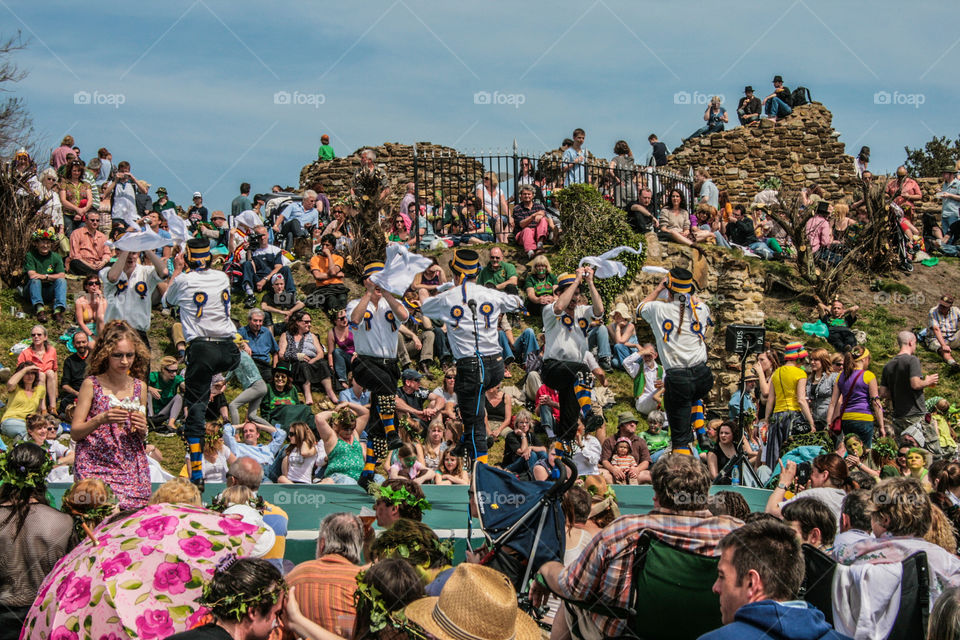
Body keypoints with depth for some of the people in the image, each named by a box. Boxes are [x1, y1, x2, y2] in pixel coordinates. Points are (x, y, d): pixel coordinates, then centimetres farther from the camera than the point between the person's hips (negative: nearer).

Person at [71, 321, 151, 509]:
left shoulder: (140, 387, 9)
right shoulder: (91, 385, -1)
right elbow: (74, 433, -3)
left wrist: (142, 430, -4)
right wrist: (101, 419, -18)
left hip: (131, 469, 3)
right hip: (96, 466, -3)